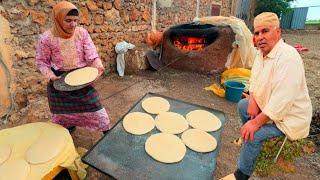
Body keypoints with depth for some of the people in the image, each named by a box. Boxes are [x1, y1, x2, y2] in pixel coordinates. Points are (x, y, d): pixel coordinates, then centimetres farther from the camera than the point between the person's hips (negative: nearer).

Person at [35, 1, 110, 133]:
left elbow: (91, 54, -11)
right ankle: (67, 129, 48)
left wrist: (98, 66, -30)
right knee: (63, 110, 19)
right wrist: (51, 76, -19)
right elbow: (41, 61, -3)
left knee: (93, 106, 7)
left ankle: (107, 131, 27)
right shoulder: (46, 38, -14)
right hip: (59, 80, 0)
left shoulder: (82, 33, -10)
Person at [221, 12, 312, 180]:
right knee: (242, 105, 16)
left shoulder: (288, 57, -30)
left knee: (254, 134, -22)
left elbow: (282, 101, -34)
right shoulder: (262, 53, 0)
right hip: (266, 106, 9)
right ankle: (248, 140, 35)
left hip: (289, 116, -9)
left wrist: (256, 122, -30)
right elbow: (254, 79, 9)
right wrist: (253, 100, -9)